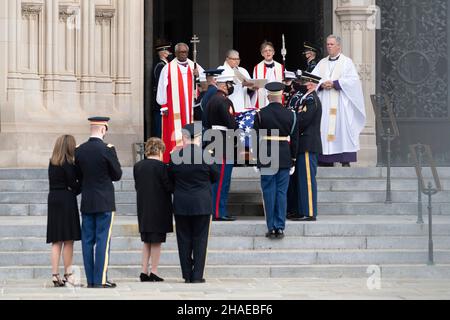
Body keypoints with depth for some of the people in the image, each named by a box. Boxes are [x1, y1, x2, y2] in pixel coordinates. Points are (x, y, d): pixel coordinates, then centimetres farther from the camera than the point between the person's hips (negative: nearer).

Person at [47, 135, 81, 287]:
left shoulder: (52, 163, 10)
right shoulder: (68, 163, -11)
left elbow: (54, 183, 9)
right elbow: (72, 184, -13)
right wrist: (82, 185, 5)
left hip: (53, 200, 6)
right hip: (66, 200, -6)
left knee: (56, 241, 6)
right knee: (68, 240, 0)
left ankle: (55, 275, 1)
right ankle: (68, 274, 2)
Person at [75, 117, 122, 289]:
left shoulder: (80, 150, 2)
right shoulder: (107, 150, -13)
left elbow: (78, 176, 10)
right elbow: (117, 175, -5)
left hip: (86, 202, 5)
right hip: (104, 203, -5)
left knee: (87, 240, 8)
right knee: (103, 239, -2)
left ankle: (90, 280, 9)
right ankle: (101, 280, -5)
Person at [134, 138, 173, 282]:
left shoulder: (137, 166, 3)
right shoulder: (160, 166, -14)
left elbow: (137, 186, 9)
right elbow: (169, 187, -13)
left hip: (143, 209, 5)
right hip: (159, 209, -5)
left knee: (147, 241, 14)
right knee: (157, 241, 2)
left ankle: (144, 272, 10)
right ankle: (154, 273, 3)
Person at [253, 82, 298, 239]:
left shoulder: (260, 114, -5)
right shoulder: (291, 115, -1)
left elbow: (256, 138, -3)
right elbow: (294, 139, 3)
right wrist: (292, 160, 12)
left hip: (266, 159, -1)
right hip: (284, 158, 1)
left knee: (269, 192, 4)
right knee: (282, 192, 5)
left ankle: (271, 228, 3)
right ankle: (280, 228, 4)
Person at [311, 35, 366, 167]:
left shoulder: (347, 62, 5)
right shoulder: (322, 63, 18)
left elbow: (353, 79, -8)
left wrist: (334, 83, -14)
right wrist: (321, 84, -11)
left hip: (341, 103, -4)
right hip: (325, 104, 4)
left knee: (342, 129, -10)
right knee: (325, 130, -2)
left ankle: (345, 161, -10)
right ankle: (327, 161, -1)